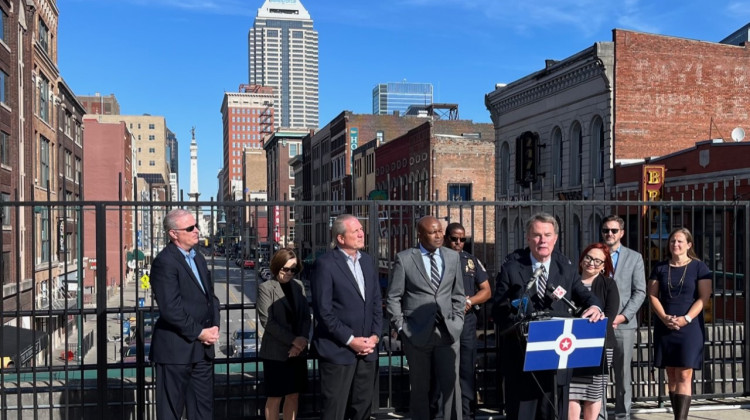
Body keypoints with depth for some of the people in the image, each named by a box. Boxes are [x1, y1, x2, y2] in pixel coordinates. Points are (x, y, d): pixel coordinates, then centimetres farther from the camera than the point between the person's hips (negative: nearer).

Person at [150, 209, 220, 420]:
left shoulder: (199, 259, 13)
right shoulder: (164, 262, -14)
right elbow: (170, 308, -21)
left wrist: (214, 326, -1)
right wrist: (199, 332, -14)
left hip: (202, 347, 8)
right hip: (175, 348, -8)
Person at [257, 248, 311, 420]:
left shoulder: (298, 286, 9)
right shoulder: (266, 288, -6)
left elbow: (306, 316, 8)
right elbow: (266, 320, -12)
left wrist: (303, 339, -10)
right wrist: (293, 340, -16)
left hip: (298, 351, 5)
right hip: (276, 352, -5)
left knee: (294, 394, 10)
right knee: (275, 397, 3)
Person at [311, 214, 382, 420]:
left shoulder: (368, 261, 10)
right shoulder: (326, 264, -10)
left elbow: (376, 302, 13)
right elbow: (323, 310, -14)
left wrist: (375, 335, 0)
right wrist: (350, 340, -13)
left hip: (367, 349, 6)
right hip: (338, 350, -6)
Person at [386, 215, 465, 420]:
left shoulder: (453, 257, 8)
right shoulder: (404, 258, -2)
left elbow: (458, 294, 13)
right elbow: (393, 297, 0)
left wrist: (457, 322, 5)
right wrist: (401, 326, -5)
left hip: (447, 332, 2)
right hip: (417, 333, -2)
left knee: (451, 386, 1)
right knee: (420, 388, 9)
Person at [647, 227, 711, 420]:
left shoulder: (699, 267, 2)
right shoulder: (660, 268, 10)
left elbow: (704, 297, -4)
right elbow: (652, 296, 6)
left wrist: (686, 319, -15)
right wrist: (664, 317, -10)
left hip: (690, 327, -3)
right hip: (664, 328, 3)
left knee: (684, 376, -8)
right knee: (671, 376, 6)